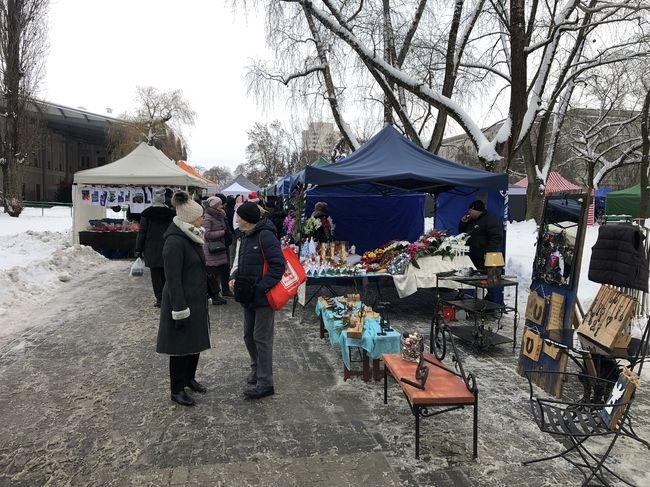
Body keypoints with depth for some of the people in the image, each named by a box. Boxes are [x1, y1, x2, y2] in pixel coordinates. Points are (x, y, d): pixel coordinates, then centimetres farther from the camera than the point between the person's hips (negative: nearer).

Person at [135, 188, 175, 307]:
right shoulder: (171, 213, 2)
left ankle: (160, 298, 1)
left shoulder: (146, 214, -5)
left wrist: (139, 249, 4)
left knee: (156, 275, 2)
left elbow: (142, 232, -3)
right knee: (166, 273, 12)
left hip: (152, 249, -2)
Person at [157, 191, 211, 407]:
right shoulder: (174, 241, -21)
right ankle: (177, 390, 21)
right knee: (181, 346, 5)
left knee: (196, 341, 19)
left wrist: (205, 295, 22)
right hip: (182, 301, -9)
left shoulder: (191, 237, 8)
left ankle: (189, 378, 38)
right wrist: (179, 311, -20)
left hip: (196, 300, 9)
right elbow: (173, 279, -22)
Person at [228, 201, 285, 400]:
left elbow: (278, 265, -24)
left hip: (263, 298, -9)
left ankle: (265, 383, 10)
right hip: (248, 297, 9)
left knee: (262, 339, -1)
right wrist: (234, 277, -1)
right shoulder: (246, 237, 11)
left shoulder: (265, 236, -19)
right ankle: (257, 368, 39)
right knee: (249, 336, 19)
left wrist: (260, 288, -25)